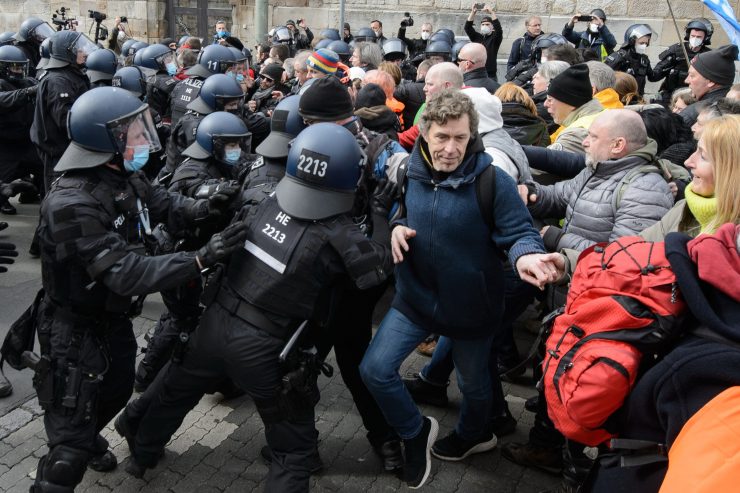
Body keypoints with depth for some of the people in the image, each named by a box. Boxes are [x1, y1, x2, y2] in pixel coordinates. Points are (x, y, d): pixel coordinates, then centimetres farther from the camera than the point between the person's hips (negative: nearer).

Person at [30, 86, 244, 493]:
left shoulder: (125, 177, -5)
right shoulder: (72, 203, -34)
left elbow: (164, 205, 9)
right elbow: (127, 274, -38)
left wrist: (206, 207, -13)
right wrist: (201, 258, -42)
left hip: (114, 315, 9)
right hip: (75, 327, -9)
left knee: (117, 391, 31)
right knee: (73, 440, -1)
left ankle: (87, 439, 61)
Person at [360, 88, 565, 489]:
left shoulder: (493, 181, -21)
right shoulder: (410, 172, -7)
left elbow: (519, 232, -19)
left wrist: (525, 255, -43)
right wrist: (397, 226, -11)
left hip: (469, 304, -3)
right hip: (415, 297, 3)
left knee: (472, 381, 20)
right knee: (374, 369, -3)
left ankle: (472, 434, 56)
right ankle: (416, 432, 26)